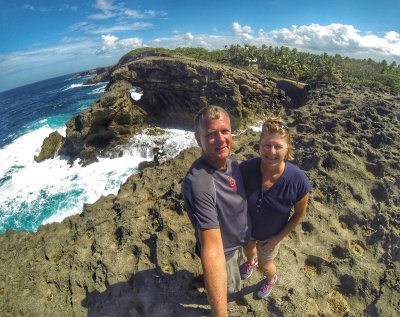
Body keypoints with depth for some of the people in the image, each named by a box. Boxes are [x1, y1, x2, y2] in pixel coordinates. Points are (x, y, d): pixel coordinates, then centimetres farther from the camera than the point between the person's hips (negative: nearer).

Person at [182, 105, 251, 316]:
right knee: (228, 288, 25)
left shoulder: (231, 162, -15)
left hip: (236, 242, 7)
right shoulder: (198, 183, -43)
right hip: (222, 251, -7)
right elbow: (212, 250, -45)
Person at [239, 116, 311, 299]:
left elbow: (300, 214, -14)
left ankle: (271, 279, 63)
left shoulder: (298, 181, -33)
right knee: (248, 249, 33)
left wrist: (278, 238, -10)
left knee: (264, 266, 25)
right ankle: (251, 261, 71)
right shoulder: (246, 168, -31)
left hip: (270, 234, -1)